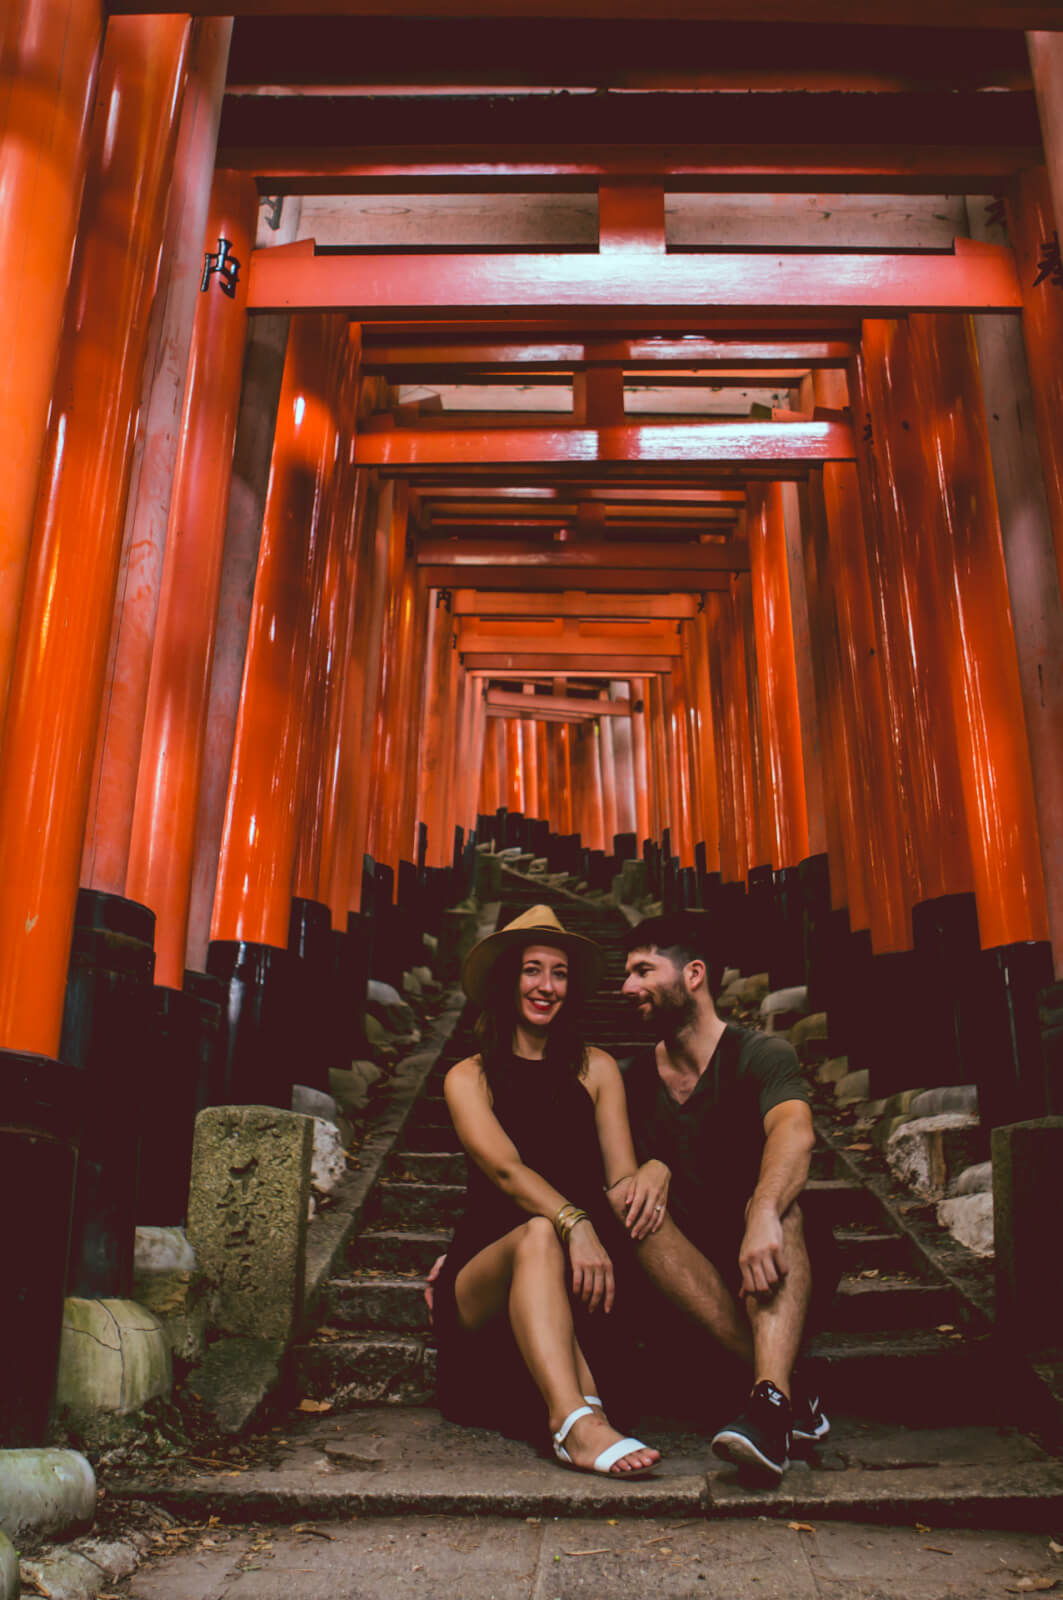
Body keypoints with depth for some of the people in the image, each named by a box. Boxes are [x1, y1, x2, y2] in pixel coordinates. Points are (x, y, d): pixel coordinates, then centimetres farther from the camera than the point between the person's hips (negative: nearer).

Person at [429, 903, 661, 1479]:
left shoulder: (596, 1068, 14)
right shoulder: (468, 1078, 6)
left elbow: (623, 1177, 3)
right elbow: (506, 1170, -13)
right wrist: (574, 1226, -32)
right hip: (484, 1272, -2)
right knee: (539, 1234, -35)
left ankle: (575, 1414, -45)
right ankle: (578, 1421, -52)